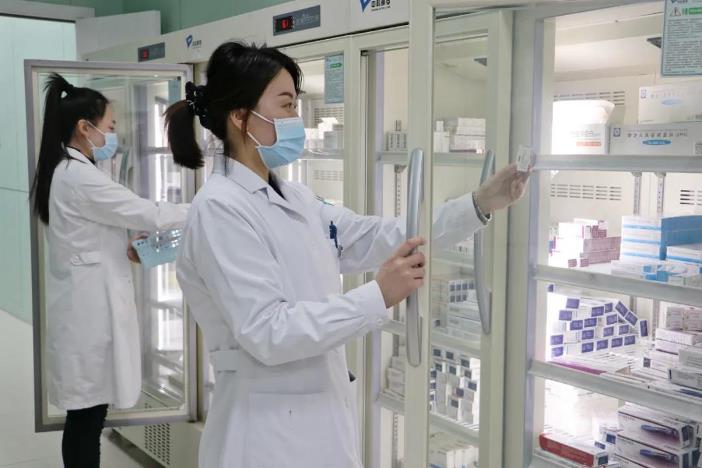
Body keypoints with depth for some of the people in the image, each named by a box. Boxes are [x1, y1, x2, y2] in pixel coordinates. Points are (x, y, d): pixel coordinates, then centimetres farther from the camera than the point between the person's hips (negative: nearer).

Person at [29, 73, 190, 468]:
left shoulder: (64, 171, 13)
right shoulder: (79, 175, -17)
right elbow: (147, 213, -15)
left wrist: (127, 250, 9)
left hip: (86, 306, 10)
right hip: (91, 309, -10)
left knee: (85, 414, 14)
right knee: (88, 416, -1)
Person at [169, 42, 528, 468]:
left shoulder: (295, 199, 8)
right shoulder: (221, 209, -17)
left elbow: (382, 237, 9)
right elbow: (267, 332, -24)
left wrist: (482, 204, 1)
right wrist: (379, 296, -25)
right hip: (270, 431, -8)